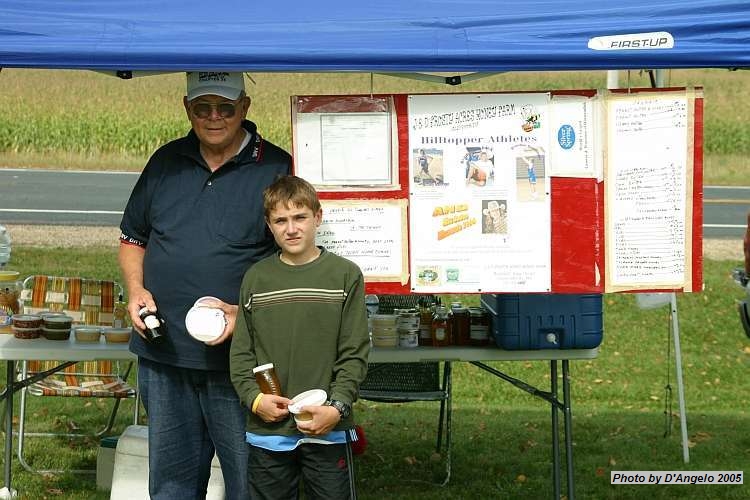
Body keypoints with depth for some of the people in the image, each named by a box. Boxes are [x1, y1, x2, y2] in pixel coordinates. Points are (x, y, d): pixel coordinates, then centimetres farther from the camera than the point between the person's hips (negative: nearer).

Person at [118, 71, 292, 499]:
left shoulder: (275, 168, -5)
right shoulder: (167, 162, 10)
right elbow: (133, 238, 21)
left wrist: (243, 311, -19)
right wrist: (136, 290, 1)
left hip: (237, 357, -4)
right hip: (163, 352, 5)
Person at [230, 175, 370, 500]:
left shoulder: (345, 275, -1)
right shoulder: (256, 279, 5)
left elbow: (355, 354, -2)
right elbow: (241, 353, 7)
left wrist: (337, 407, -13)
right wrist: (254, 398, -8)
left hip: (328, 430, -2)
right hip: (267, 430, 2)